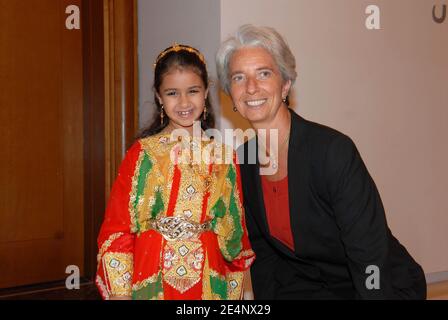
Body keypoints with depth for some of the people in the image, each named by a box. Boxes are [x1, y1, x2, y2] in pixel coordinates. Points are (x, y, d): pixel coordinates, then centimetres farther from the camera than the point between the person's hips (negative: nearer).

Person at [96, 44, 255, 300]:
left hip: (209, 280, 2)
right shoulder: (142, 153, -5)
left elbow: (236, 225, 6)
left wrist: (234, 289, 6)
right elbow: (117, 227, -6)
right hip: (152, 280, -1)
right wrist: (120, 292, -11)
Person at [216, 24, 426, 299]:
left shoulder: (335, 150, -23)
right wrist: (265, 298, -2)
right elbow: (260, 249, 5)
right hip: (305, 285, 3)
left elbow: (370, 260, -21)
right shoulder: (243, 163, -4)